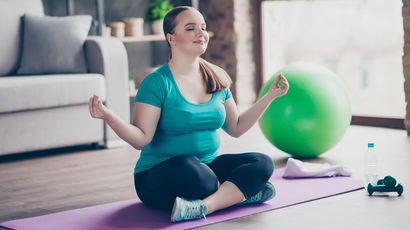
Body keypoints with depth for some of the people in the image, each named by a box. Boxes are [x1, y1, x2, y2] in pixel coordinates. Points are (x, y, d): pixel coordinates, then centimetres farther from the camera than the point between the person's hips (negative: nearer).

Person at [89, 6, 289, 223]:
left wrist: (269, 97, 15)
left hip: (209, 167, 6)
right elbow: (141, 139, -15)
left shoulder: (217, 79, 9)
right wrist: (109, 117, -31)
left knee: (263, 163, -16)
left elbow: (236, 128, 18)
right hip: (158, 178, -6)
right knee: (187, 165, -39)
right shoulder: (157, 82, -10)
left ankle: (203, 206, -29)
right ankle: (243, 192, -17)